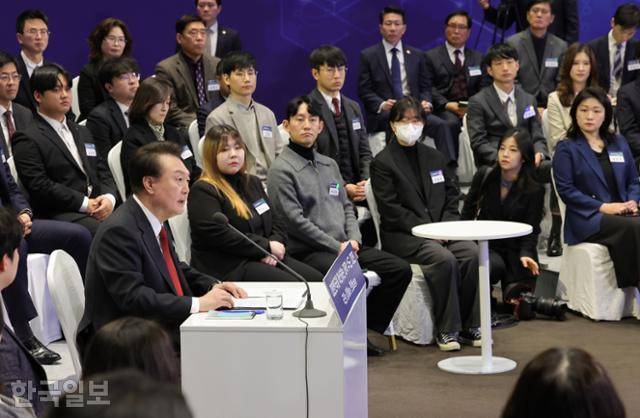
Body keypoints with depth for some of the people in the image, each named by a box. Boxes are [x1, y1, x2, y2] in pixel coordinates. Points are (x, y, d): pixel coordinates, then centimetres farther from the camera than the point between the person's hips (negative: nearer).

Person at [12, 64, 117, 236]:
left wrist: (109, 197, -3)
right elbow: (39, 185, -9)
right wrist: (85, 204, -14)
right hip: (58, 215, -6)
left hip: (98, 208, 7)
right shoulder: (28, 139, 2)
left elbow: (102, 172, 20)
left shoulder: (83, 133, 26)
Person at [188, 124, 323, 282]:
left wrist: (276, 243, -4)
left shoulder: (253, 182, 22)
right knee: (291, 286, -27)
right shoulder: (202, 191, -6)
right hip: (230, 266, -8)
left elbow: (276, 219, 21)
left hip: (263, 258, 8)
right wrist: (267, 246, -13)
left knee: (316, 279, -13)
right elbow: (217, 234, -17)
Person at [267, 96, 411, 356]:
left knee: (400, 270, -5)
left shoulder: (329, 165, 20)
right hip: (307, 252, -8)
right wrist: (336, 247, -14)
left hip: (345, 246, 8)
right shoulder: (282, 170, -5)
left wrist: (353, 238, -1)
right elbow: (295, 220, -12)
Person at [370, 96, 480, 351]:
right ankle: (446, 330, -20)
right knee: (444, 259, -31)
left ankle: (470, 324, -12)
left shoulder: (434, 157, 19)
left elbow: (451, 197, 16)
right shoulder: (382, 163, 0)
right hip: (401, 235, -5)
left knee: (471, 252, -23)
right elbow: (391, 209, -8)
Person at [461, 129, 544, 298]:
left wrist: (526, 254, -26)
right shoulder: (484, 176, 1)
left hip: (515, 250, 0)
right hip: (485, 245, 0)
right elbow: (468, 211, 11)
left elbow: (531, 229, -7)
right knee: (495, 266, -33)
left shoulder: (534, 190, -4)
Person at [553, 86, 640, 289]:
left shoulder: (619, 143, 23)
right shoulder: (566, 148, 8)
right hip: (588, 219, -4)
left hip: (623, 213, 4)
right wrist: (603, 207, -12)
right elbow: (566, 190, -3)